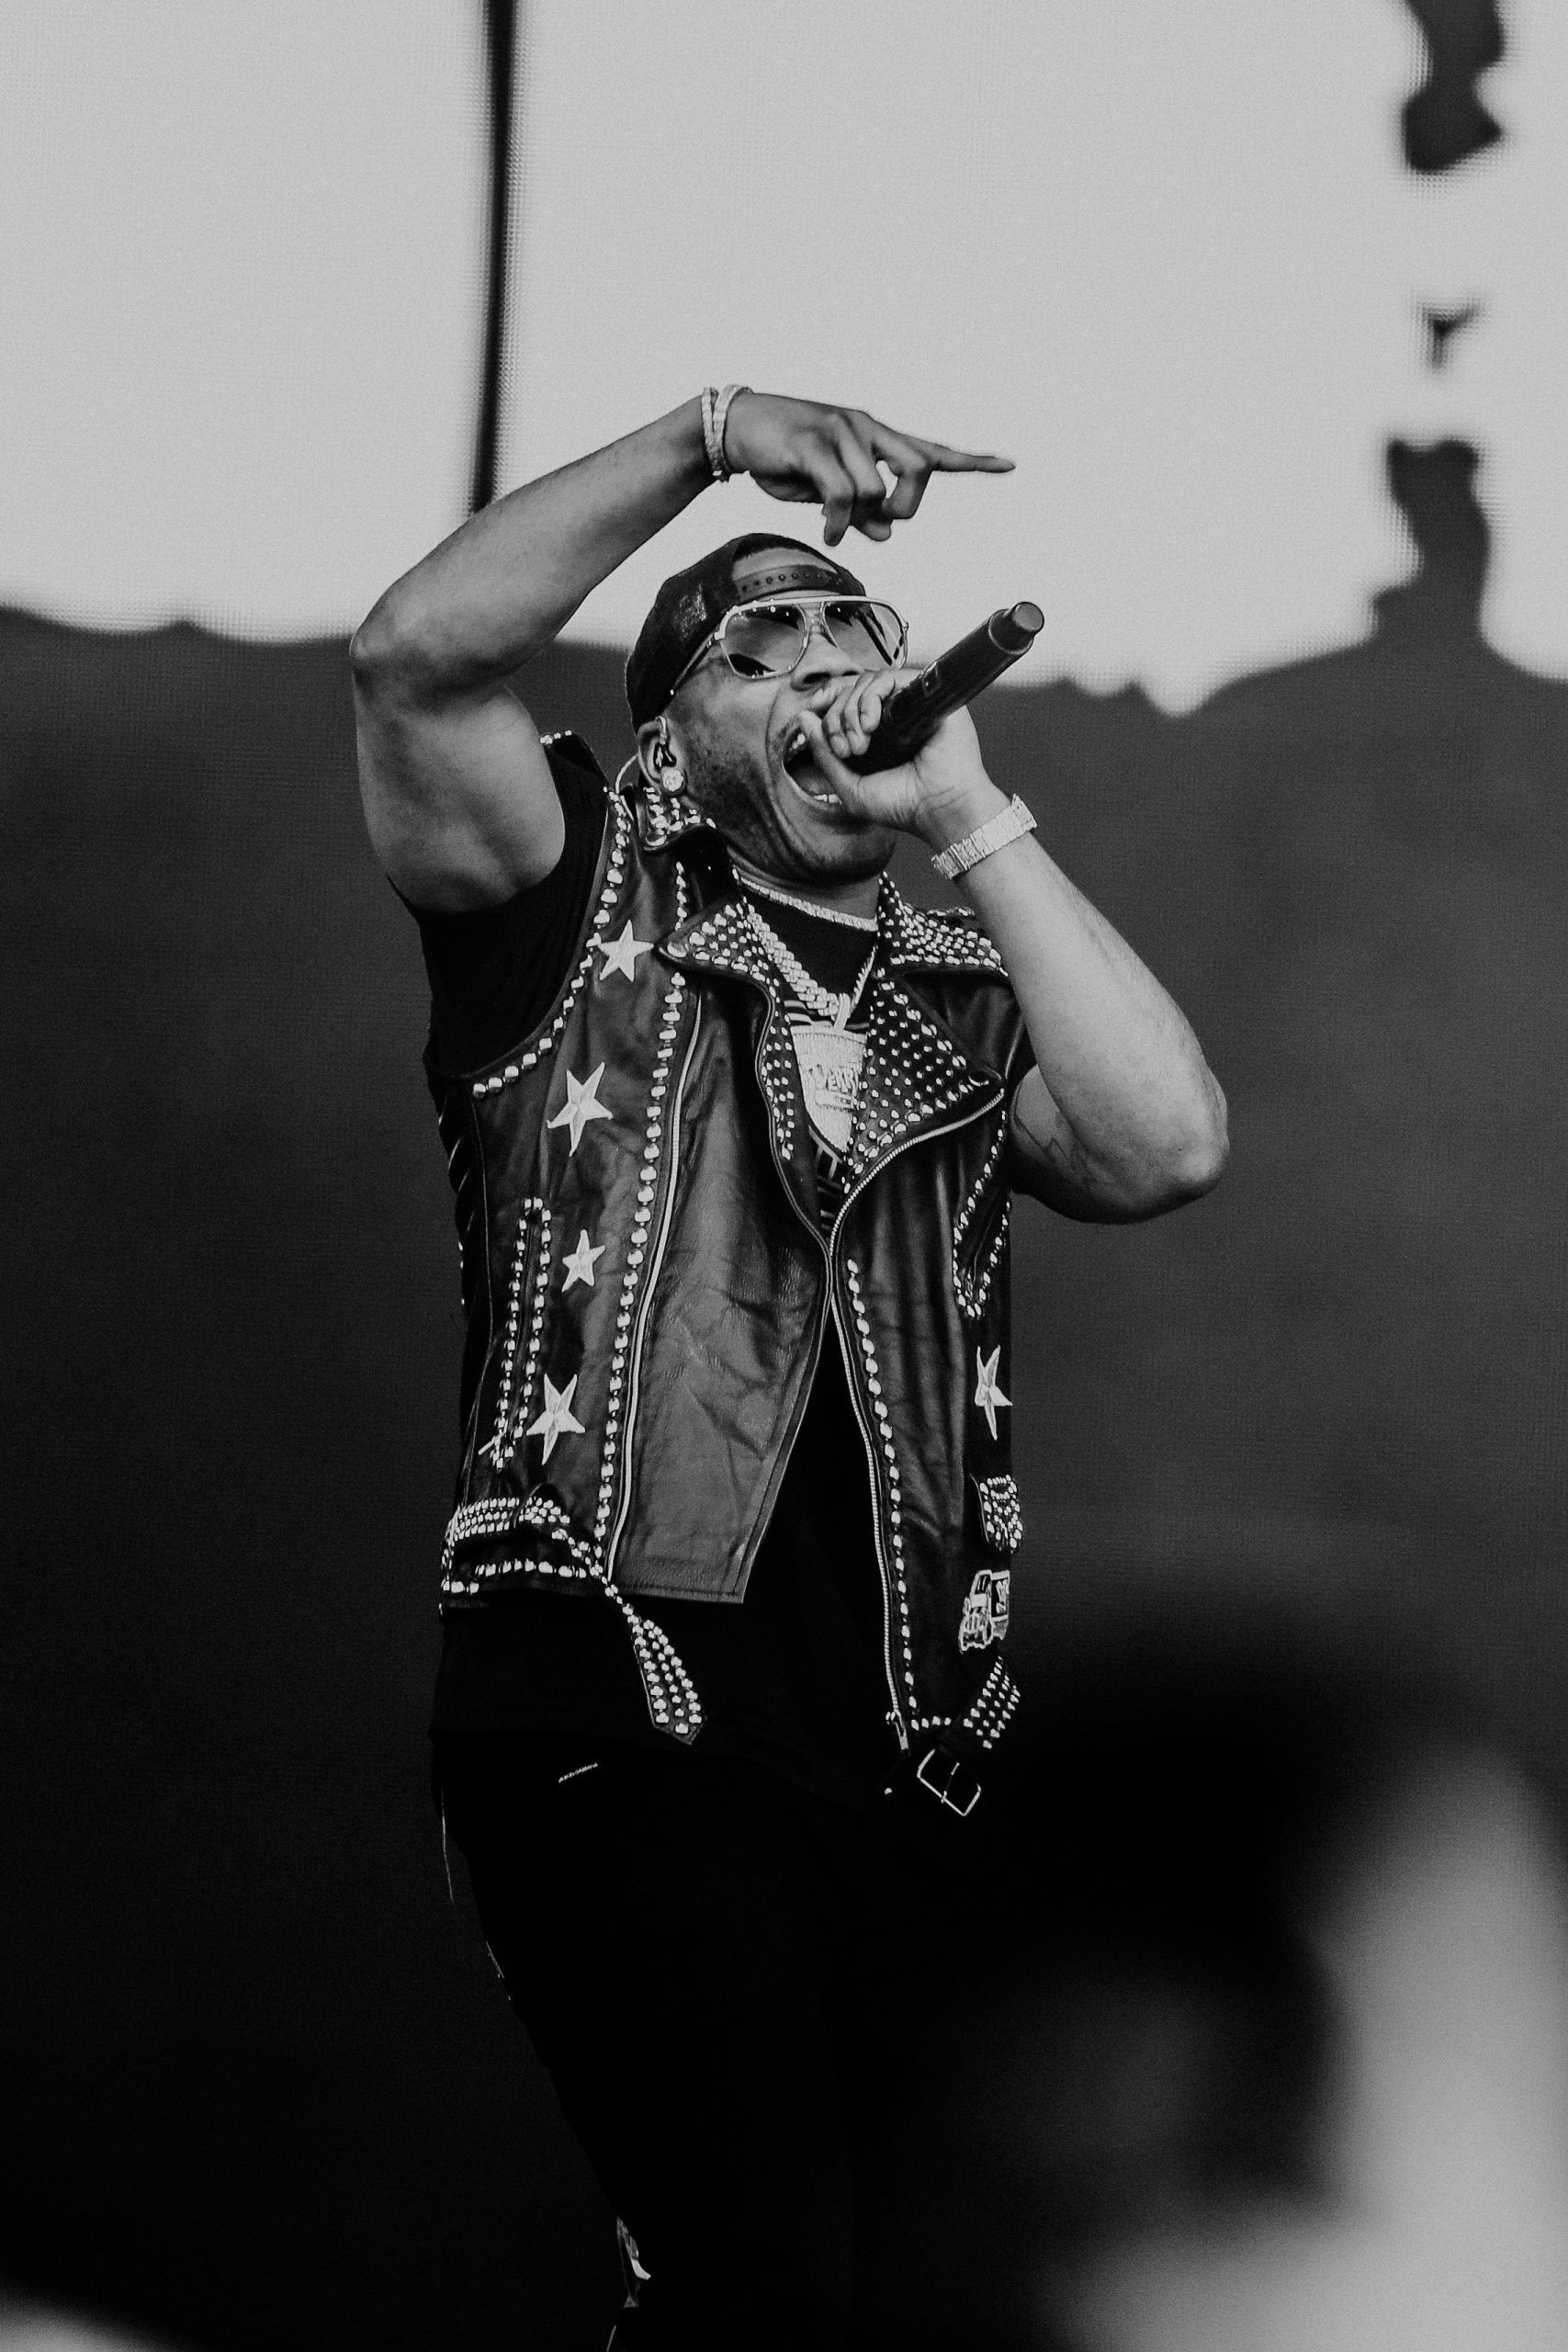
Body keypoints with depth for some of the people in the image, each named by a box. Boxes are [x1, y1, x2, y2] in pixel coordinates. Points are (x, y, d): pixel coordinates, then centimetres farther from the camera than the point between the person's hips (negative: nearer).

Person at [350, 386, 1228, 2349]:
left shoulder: (971, 1002, 18)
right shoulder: (589, 914, 9)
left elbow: (1165, 1146, -4)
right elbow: (421, 653, -10)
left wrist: (970, 815, 0)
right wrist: (715, 437, -12)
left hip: (890, 1756, 5)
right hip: (617, 1721, -5)